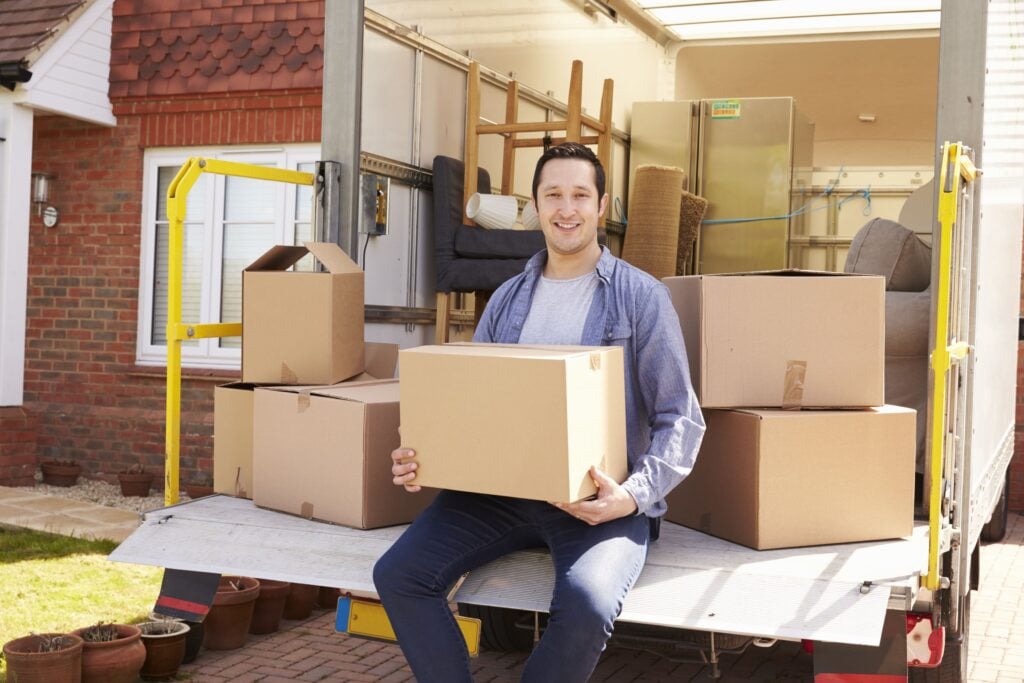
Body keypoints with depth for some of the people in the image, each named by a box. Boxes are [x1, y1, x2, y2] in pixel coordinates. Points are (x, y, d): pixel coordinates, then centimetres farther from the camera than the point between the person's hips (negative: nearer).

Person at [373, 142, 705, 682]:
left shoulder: (641, 297, 1)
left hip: (597, 498, -4)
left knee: (587, 605, -32)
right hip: (500, 489, 4)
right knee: (398, 575, -16)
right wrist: (421, 458, -3)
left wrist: (634, 494, -19)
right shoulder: (507, 299, 15)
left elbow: (680, 420, -1)